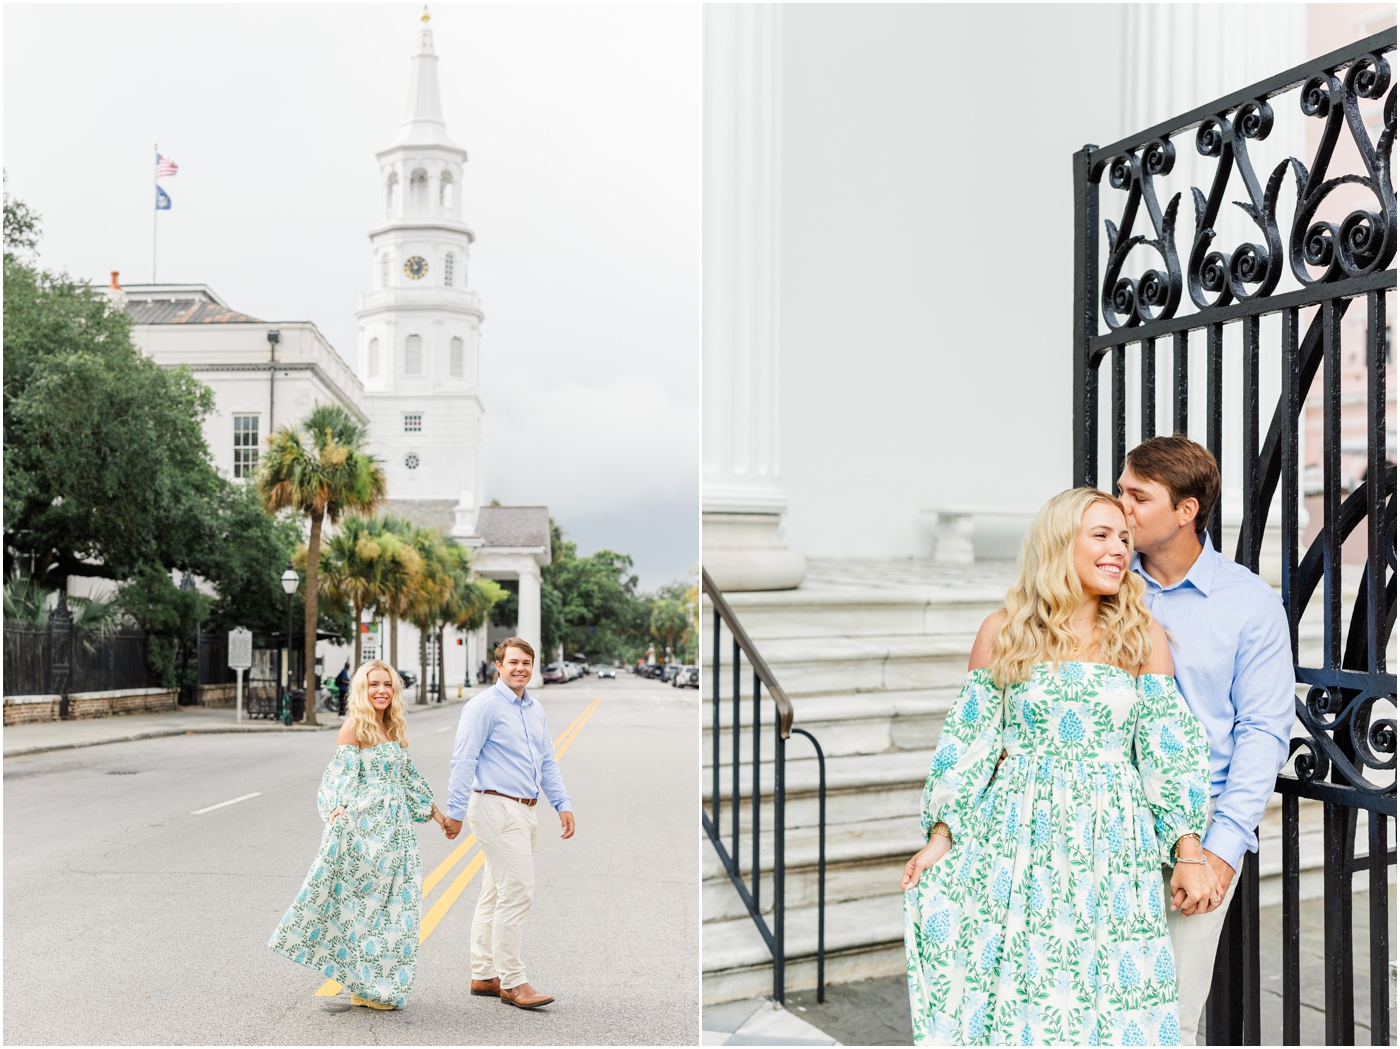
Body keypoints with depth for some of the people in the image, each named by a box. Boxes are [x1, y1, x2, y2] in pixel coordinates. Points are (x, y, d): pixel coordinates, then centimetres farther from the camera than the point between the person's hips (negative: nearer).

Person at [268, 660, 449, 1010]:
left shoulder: (393, 728, 13)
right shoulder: (355, 726, -8)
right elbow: (342, 774, -14)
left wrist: (434, 811, 25)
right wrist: (338, 809, -30)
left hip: (395, 828, 8)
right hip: (364, 827, -8)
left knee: (390, 904, 9)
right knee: (363, 904, -2)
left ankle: (374, 986, 18)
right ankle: (363, 987, 9)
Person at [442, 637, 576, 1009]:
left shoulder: (535, 709, 15)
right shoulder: (485, 705, -9)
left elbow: (547, 763, 21)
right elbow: (463, 761, -12)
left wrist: (563, 804, 13)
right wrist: (456, 811, -14)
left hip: (523, 810, 8)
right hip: (496, 807, -8)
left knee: (495, 895, 13)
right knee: (517, 893, -10)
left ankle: (484, 975, 21)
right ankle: (512, 982, -2)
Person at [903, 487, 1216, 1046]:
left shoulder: (1142, 636, 5)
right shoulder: (1002, 632, 3)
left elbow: (1169, 752, 4)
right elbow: (968, 743, 4)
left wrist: (1189, 853, -2)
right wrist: (941, 837, -2)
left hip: (1111, 849, 1)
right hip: (1017, 841, 0)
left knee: (1109, 1002, 2)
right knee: (1017, 992, -1)